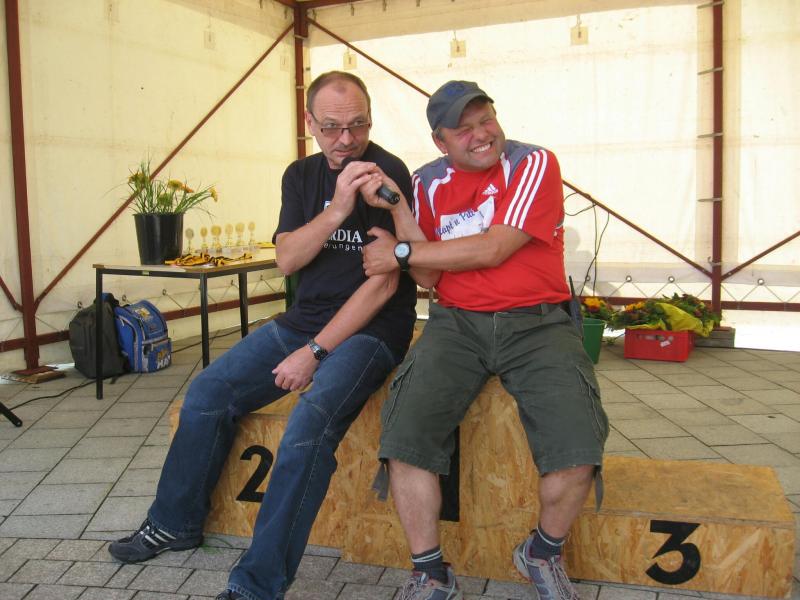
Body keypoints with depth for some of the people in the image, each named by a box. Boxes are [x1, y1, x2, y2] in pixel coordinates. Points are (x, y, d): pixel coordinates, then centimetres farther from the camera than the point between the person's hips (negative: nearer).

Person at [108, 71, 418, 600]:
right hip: (304, 318, 7)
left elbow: (384, 280, -16)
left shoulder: (388, 173, -11)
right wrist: (336, 211, -20)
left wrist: (316, 352, -17)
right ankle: (176, 523, 19)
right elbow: (287, 259, -2)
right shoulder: (301, 175, 9)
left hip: (371, 328, -6)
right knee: (208, 392, -2)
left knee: (310, 422, -31)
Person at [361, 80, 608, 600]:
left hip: (536, 322, -2)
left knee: (578, 452, -23)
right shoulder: (429, 182, 11)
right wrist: (398, 208, -8)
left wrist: (400, 253, -4)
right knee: (404, 436, -23)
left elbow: (492, 250, -12)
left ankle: (543, 555, 10)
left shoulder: (534, 164, -2)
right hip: (457, 323, 2)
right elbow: (429, 279, 4)